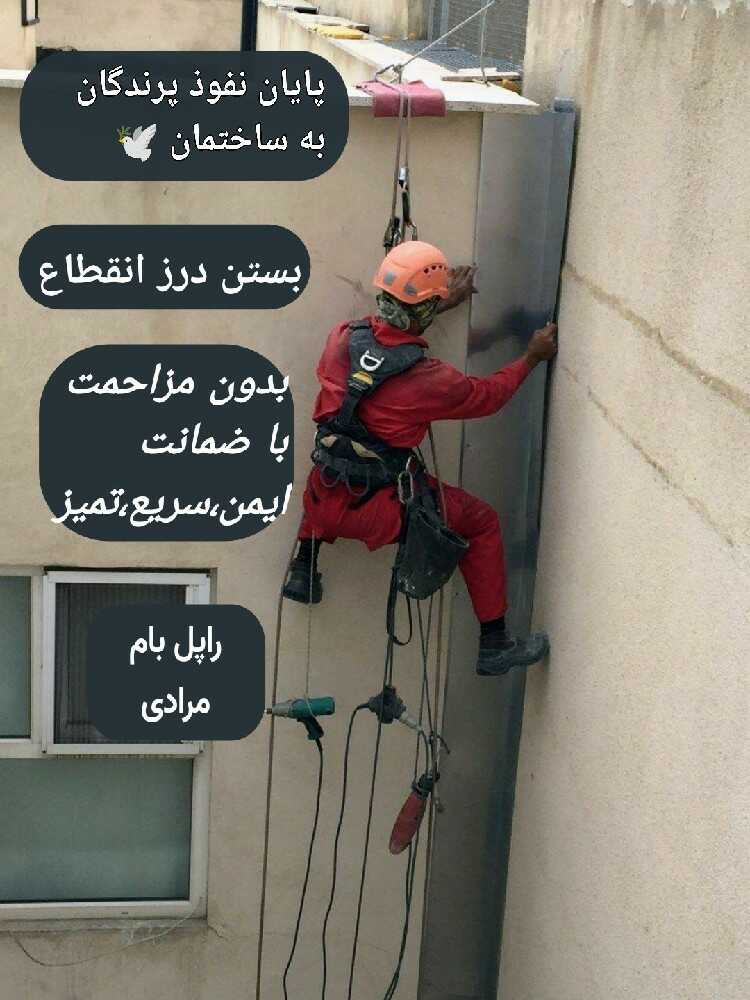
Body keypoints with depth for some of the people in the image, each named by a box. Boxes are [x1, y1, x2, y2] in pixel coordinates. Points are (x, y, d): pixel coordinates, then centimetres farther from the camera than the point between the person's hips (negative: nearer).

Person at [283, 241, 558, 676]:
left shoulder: (343, 338, -6)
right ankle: (496, 645, 21)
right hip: (377, 513, -5)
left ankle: (304, 570, 34)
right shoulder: (430, 379, -20)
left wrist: (442, 305, 29)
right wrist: (533, 357, 17)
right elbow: (487, 395, 2)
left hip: (323, 503, 5)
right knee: (482, 521, 15)